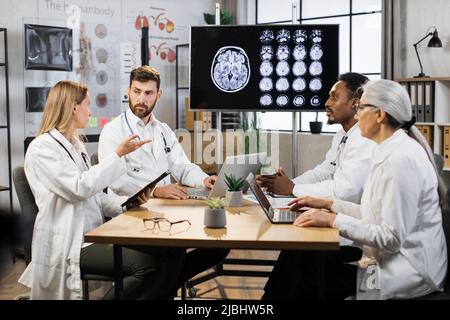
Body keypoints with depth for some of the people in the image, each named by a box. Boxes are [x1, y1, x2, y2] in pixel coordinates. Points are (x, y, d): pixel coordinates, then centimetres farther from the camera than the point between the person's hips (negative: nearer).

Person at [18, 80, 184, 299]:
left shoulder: (75, 145, 19)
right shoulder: (42, 148, -8)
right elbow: (79, 189, -20)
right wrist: (118, 155, -17)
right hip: (69, 244, -8)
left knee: (167, 254, -11)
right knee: (148, 266, -25)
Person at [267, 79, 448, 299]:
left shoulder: (401, 159, -22)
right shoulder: (391, 151, 9)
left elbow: (391, 238, -23)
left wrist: (333, 220, -20)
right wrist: (328, 205, 10)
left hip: (406, 272, -8)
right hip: (391, 257, 8)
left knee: (311, 279, -9)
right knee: (305, 263, 1)